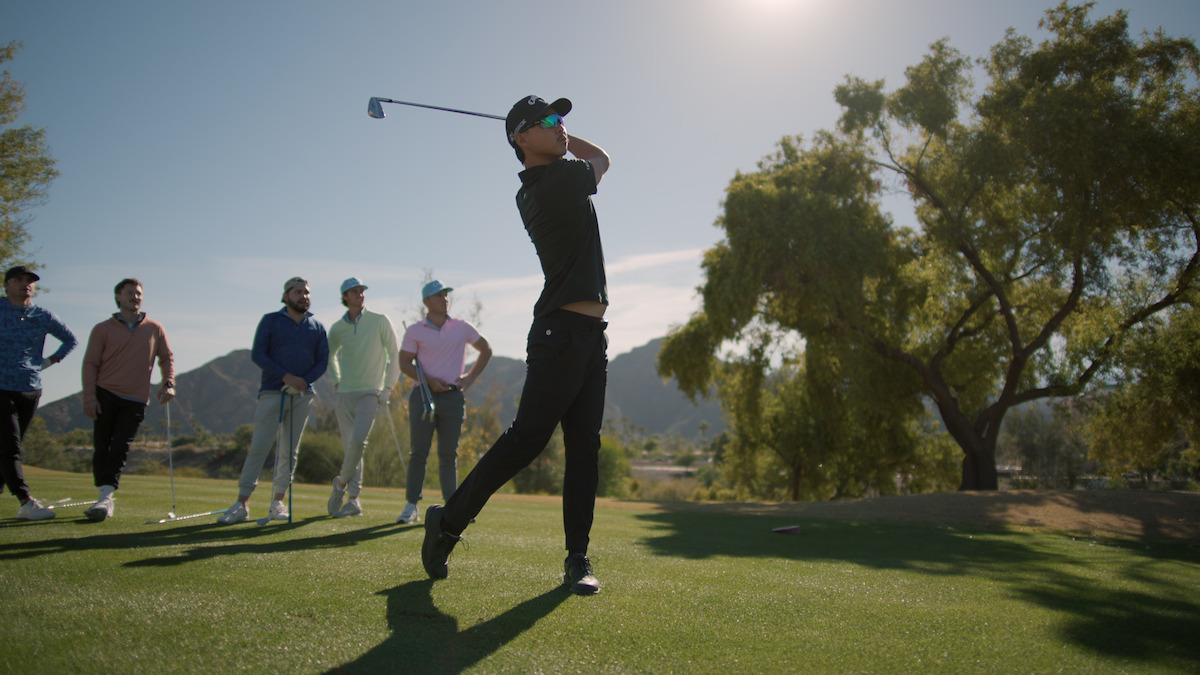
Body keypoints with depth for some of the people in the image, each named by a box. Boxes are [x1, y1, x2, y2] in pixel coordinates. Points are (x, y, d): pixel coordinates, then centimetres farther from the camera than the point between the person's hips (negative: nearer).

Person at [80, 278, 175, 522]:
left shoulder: (154, 329, 10)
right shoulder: (103, 329, 5)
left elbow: (167, 358, 18)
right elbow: (90, 363, 2)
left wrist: (168, 383, 1)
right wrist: (89, 397, -7)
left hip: (136, 400, 0)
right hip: (105, 394, 0)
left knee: (120, 447, -10)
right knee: (102, 447, 1)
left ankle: (105, 496, -15)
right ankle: (106, 499, 10)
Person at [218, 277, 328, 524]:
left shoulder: (317, 327, 12)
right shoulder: (270, 321, 5)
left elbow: (322, 361, 9)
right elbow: (257, 355, -3)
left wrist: (304, 381, -9)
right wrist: (286, 377, -13)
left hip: (302, 395, 3)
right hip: (272, 393, -3)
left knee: (290, 451, 4)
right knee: (258, 447, -8)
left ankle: (278, 502, 12)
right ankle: (242, 504, -5)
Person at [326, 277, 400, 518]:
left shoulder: (379, 321, -1)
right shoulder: (337, 328, 8)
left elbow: (396, 354, 1)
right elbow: (330, 355, 26)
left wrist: (388, 386, -4)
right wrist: (335, 381, 14)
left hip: (369, 392, -3)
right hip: (344, 394, 3)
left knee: (358, 441, -19)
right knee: (349, 445, 4)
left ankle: (341, 483, 3)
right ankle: (354, 499, 10)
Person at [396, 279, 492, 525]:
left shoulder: (462, 327, 10)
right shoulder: (415, 331, 5)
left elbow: (486, 350, 18)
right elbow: (404, 362, 1)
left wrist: (471, 377, 8)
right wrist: (429, 381, -13)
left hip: (452, 396, 1)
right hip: (422, 394, -1)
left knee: (449, 454, 3)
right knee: (418, 452, -4)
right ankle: (411, 506, 0)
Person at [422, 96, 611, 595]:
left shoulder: (530, 192, 15)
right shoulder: (564, 176, -11)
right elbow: (601, 158, 13)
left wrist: (552, 135, 30)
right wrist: (558, 138, 23)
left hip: (591, 335, 9)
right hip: (561, 332, -9)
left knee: (585, 447, 4)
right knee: (527, 438, -7)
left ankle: (577, 558, 6)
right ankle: (449, 520, 6)